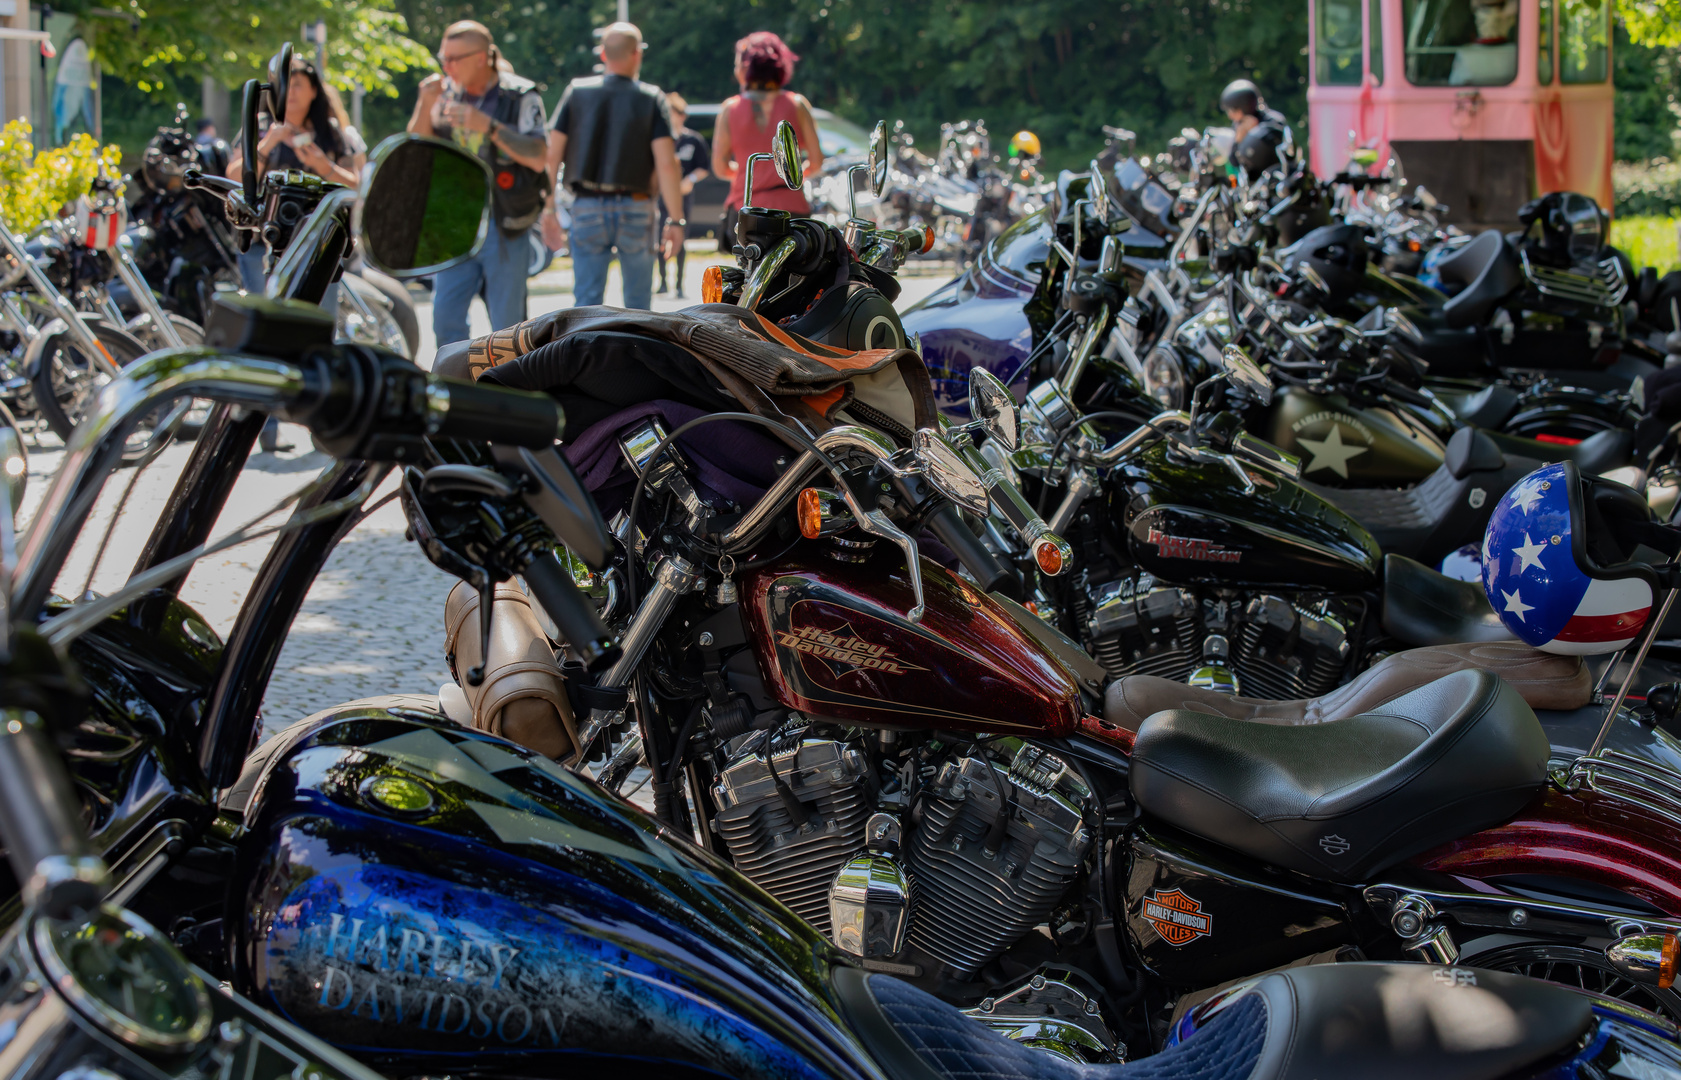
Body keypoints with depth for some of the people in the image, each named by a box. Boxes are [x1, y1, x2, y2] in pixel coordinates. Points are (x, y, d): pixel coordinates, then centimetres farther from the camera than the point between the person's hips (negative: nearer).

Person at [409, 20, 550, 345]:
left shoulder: (520, 97, -6)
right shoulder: (446, 95, 7)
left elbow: (539, 158, -17)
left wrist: (489, 127, -27)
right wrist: (425, 105, -11)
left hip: (503, 229, -4)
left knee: (507, 325, 1)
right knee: (445, 317, 0)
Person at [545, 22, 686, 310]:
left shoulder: (576, 92, 3)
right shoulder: (651, 99, -3)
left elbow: (552, 156, -1)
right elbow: (666, 164, -11)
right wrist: (676, 220, -7)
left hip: (587, 209, 1)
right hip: (635, 210, -1)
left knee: (587, 300, 1)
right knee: (638, 303, 12)